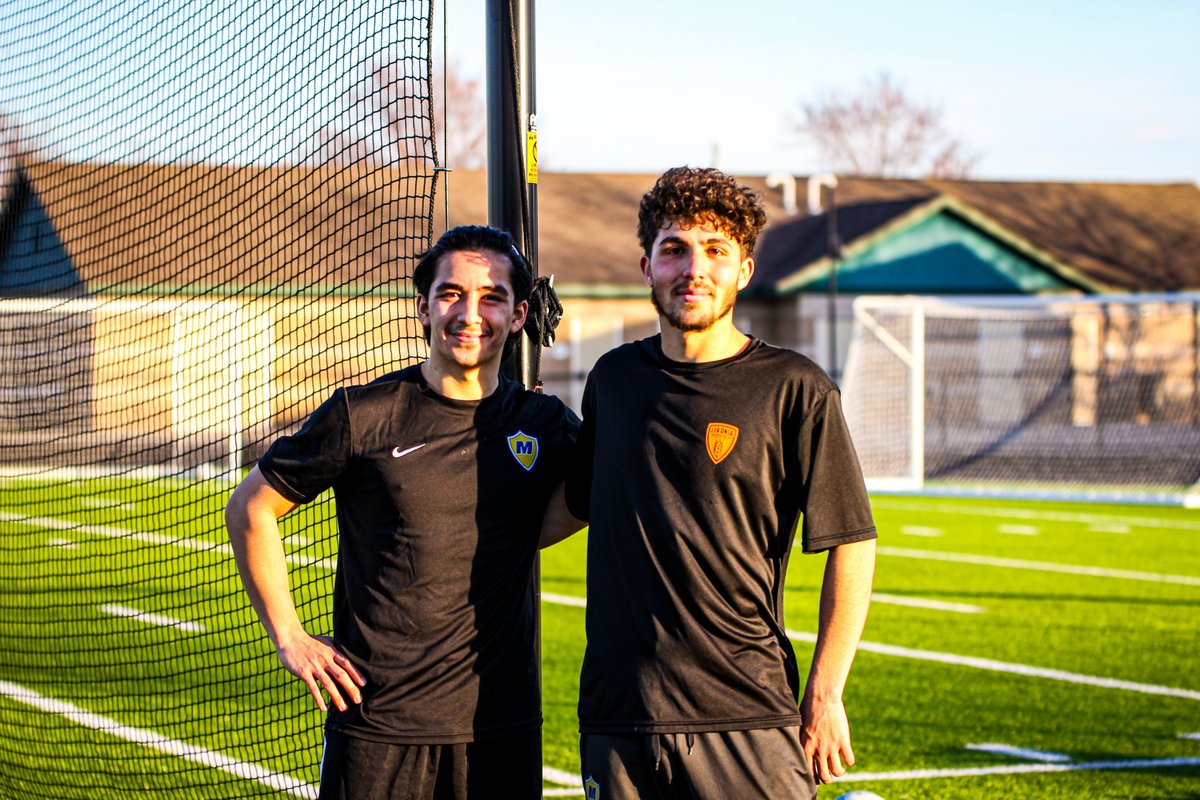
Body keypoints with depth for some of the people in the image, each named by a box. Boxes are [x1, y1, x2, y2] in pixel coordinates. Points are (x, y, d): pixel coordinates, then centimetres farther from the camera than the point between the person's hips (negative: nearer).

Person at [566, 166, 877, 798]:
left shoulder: (794, 390, -3)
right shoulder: (613, 379, 10)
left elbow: (852, 546, -2)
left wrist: (824, 696, -5)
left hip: (749, 721, -3)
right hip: (616, 719, 4)